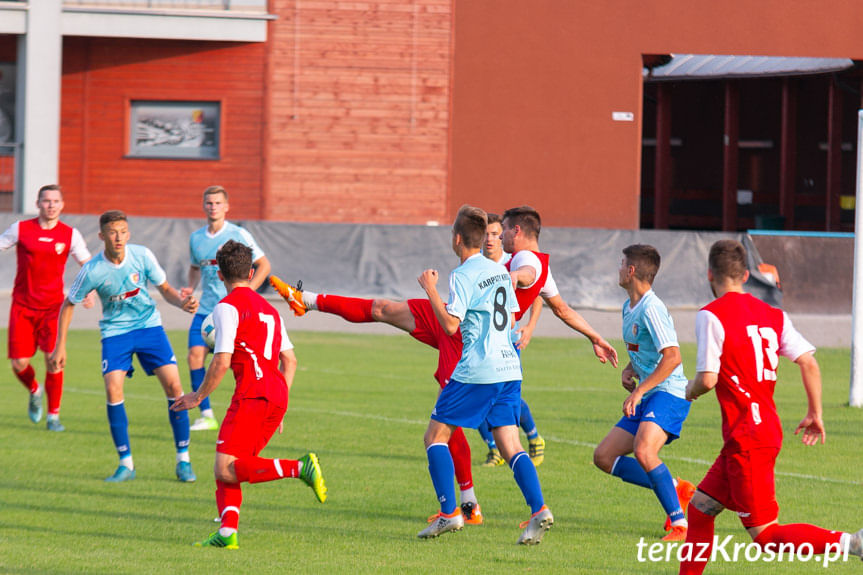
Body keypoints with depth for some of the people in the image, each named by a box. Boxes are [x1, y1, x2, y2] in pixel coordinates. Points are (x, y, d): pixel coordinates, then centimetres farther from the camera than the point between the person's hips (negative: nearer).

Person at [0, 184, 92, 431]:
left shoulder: (70, 234, 1)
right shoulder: (20, 229, -1)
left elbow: (88, 265, 8)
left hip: (52, 305, 0)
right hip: (22, 306, 0)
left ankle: (53, 416, 0)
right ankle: (34, 391, 32)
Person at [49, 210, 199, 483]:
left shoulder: (142, 256, -13)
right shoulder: (93, 271, -17)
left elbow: (166, 289, 1)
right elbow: (68, 304, -2)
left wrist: (182, 302, -20)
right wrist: (60, 347, -3)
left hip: (148, 325, 1)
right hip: (115, 331, -1)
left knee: (173, 384, -11)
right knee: (113, 388, -19)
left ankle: (183, 459, 0)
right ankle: (126, 463, -6)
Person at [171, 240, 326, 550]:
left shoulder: (228, 307, -3)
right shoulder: (268, 308, 22)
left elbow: (222, 362, -10)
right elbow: (290, 359, 22)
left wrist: (198, 397, 2)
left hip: (252, 395, -9)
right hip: (278, 396, 9)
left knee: (225, 469, -13)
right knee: (226, 467, 11)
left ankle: (300, 468, -23)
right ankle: (227, 532, -4)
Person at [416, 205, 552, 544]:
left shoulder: (463, 276, -10)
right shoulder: (500, 271, 14)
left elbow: (451, 324, -17)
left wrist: (431, 289, -8)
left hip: (476, 372, -7)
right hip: (509, 367, 7)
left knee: (435, 436, 5)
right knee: (510, 445, 3)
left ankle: (449, 513, -3)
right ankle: (539, 510, -16)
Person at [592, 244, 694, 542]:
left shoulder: (651, 309, -16)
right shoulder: (629, 307, 15)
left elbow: (672, 357, -25)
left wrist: (639, 390, -27)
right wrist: (629, 370, 10)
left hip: (668, 394, -11)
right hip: (646, 399, 11)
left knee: (643, 451, -33)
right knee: (604, 457, 7)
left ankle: (680, 524, -28)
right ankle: (676, 488, 9)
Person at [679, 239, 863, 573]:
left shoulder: (711, 316, -10)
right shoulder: (772, 314, 9)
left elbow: (708, 379, -16)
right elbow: (809, 363, 4)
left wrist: (691, 391, 7)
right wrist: (815, 414, 14)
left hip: (747, 439, -8)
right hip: (768, 429, 8)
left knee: (765, 536, -6)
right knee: (699, 508, 17)